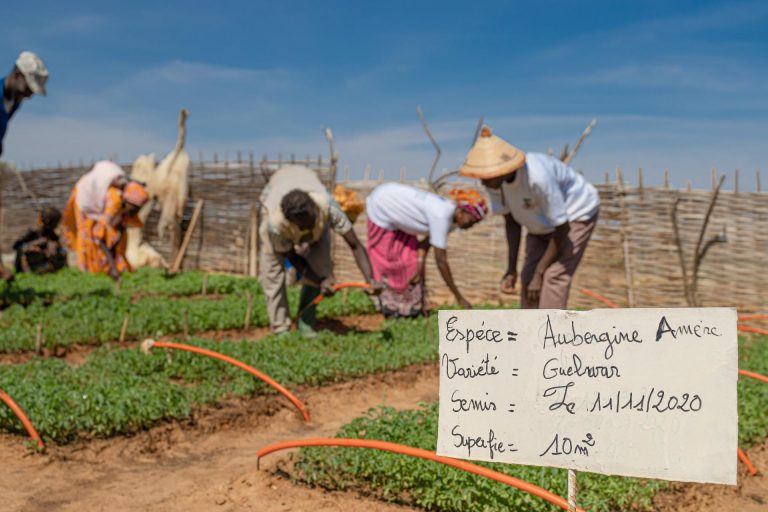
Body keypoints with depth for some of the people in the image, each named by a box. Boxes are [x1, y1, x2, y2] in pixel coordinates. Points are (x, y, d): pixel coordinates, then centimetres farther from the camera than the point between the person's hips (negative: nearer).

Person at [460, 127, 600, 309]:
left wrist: (539, 274, -23)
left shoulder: (538, 177, -41)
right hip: (543, 223, 6)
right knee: (528, 276, -2)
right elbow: (511, 221, -4)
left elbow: (561, 231, -30)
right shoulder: (494, 180, -20)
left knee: (554, 276, -18)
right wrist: (511, 269, -9)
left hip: (576, 215, -6)